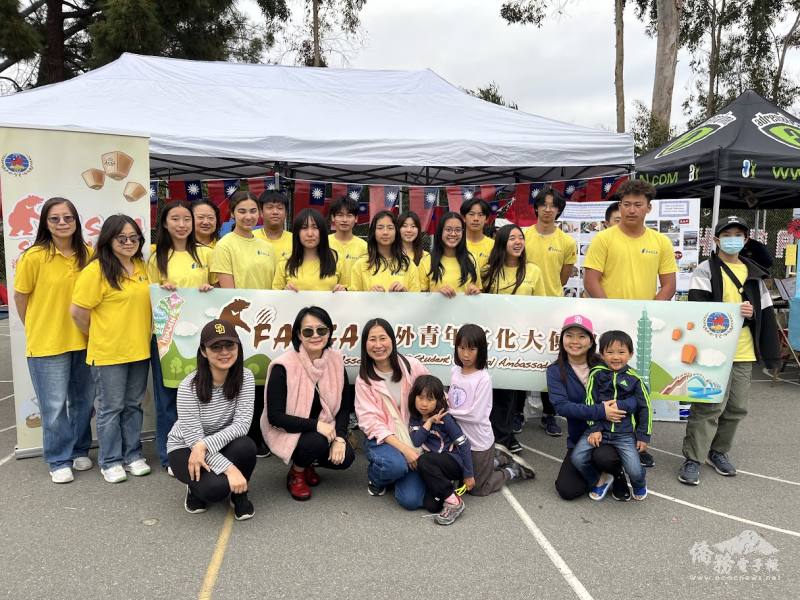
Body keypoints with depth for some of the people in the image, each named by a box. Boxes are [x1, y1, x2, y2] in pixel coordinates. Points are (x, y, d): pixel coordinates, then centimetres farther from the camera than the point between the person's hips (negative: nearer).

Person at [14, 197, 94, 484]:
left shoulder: (87, 254, -2)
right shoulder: (34, 256, -13)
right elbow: (20, 297, -3)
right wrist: (36, 330, 5)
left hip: (83, 340, 4)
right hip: (47, 343, -4)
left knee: (84, 400, 14)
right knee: (55, 406, 4)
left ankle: (79, 450, 33)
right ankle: (59, 461, 21)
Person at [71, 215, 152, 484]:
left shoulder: (142, 267, 6)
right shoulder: (96, 270, -13)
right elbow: (78, 311, -12)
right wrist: (99, 336, -1)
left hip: (140, 349, 6)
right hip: (108, 352, -6)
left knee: (133, 404, 15)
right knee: (111, 407, 6)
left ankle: (132, 454, 29)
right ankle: (110, 461, 21)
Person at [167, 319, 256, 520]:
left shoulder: (245, 377, -16)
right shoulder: (189, 387, -26)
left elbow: (242, 423, -21)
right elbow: (193, 438, -25)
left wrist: (205, 444, -34)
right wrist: (229, 468, -34)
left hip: (222, 444, 3)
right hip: (185, 448, -3)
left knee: (246, 446, -32)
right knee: (216, 487, -31)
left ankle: (239, 494, -1)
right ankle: (197, 489, 7)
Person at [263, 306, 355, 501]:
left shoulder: (336, 360, -7)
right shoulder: (284, 366, -21)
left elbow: (345, 405, -2)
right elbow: (275, 416, -21)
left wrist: (339, 437, -17)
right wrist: (316, 425, -28)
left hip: (323, 429, 5)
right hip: (287, 431, -4)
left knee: (345, 457, -19)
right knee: (318, 442, -32)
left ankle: (307, 462, 14)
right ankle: (295, 473, 2)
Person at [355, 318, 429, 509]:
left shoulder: (412, 366, -6)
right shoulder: (364, 379, -5)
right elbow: (371, 422, -11)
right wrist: (403, 448, -22)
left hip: (415, 438, 1)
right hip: (383, 440, 0)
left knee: (411, 500, -17)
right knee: (396, 464, -35)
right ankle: (376, 478, 3)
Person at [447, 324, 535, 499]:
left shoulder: (483, 379, -23)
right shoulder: (455, 371, -5)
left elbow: (476, 415, -24)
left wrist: (449, 411, -16)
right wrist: (444, 401, -12)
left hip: (479, 441, -6)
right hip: (460, 437, 7)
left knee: (477, 489, 8)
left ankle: (514, 470, 26)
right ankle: (500, 460, 38)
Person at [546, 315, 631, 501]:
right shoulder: (556, 371, -5)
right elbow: (561, 406, -19)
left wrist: (618, 406, -28)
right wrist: (600, 412, -29)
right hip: (578, 439, 2)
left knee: (602, 457, -34)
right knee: (567, 490, -13)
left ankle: (617, 474, 4)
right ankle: (600, 473, 19)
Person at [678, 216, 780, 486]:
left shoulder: (754, 274, 15)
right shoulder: (705, 270, 1)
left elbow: (766, 314, 14)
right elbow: (698, 306, -12)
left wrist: (771, 353, 9)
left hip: (744, 352, 5)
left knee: (737, 407, 11)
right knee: (709, 406, -7)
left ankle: (718, 451, 28)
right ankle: (692, 459, 2)